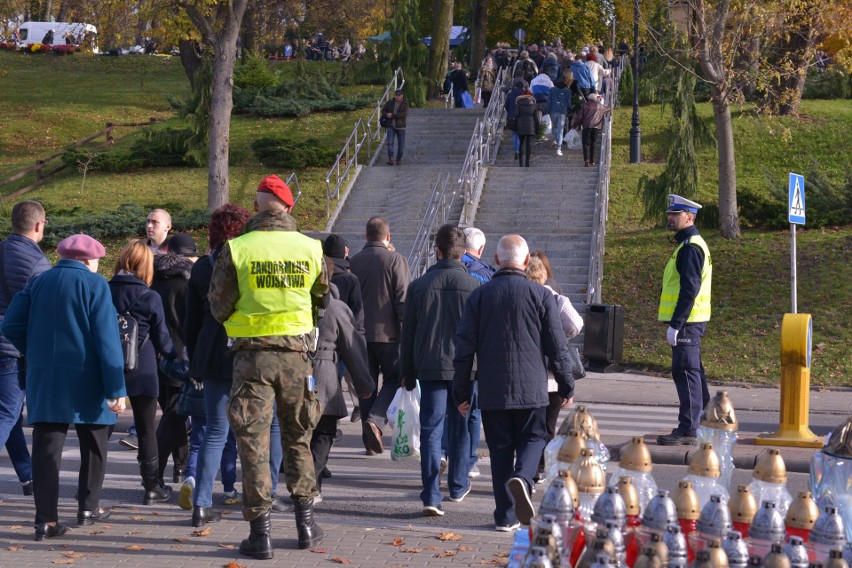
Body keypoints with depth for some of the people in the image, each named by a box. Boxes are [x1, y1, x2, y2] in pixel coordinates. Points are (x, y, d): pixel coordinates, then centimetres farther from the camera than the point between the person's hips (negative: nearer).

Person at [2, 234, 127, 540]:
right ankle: (88, 507, 22)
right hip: (86, 381, -3)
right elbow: (107, 339, -12)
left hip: (43, 378, 3)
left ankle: (46, 520, -5)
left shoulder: (38, 282, 7)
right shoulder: (94, 284, -6)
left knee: (46, 447, 1)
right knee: (93, 444, 16)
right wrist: (116, 388, -12)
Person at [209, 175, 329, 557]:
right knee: (297, 438, 18)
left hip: (252, 353, -3)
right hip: (296, 352, 3)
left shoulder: (236, 250, -10)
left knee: (253, 441, 3)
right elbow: (321, 297, 14)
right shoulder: (310, 248, -1)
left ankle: (261, 531, 2)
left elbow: (219, 307, -3)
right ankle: (305, 522, 22)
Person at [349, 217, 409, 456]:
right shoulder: (395, 260, -7)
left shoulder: (354, 262, 5)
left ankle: (369, 441, 11)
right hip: (388, 333, -4)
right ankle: (374, 420, -15)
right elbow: (403, 300, -11)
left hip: (360, 335, 4)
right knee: (393, 380, 8)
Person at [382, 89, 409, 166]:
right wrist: (387, 115, -13)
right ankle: (390, 159, -21)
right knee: (390, 143, -15)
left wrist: (392, 115, -20)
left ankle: (399, 159, 23)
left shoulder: (405, 104, -4)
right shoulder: (390, 103, 4)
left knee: (401, 144, 3)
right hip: (391, 126, 1)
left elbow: (404, 114, -17)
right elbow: (383, 110, 10)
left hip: (401, 127, -1)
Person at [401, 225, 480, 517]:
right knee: (460, 427, 16)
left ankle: (431, 496, -12)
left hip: (430, 369, 0)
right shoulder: (474, 286, -5)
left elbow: (408, 333, 4)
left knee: (431, 429, -1)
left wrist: (408, 373, 12)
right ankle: (458, 486, 29)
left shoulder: (418, 286, 0)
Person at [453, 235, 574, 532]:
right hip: (531, 389, -1)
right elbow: (557, 347, -1)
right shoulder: (541, 295, -3)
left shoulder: (479, 296, 1)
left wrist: (461, 391, 9)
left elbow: (464, 347, 2)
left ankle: (506, 516, 8)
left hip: (492, 390, 1)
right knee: (532, 438, 13)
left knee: (500, 447, 9)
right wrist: (566, 386, 10)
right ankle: (522, 478, -18)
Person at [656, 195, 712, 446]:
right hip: (692, 321, 11)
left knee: (686, 372, -8)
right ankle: (703, 424, 21)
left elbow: (690, 290, -22)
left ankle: (688, 430, -7)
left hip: (687, 321, -11)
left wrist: (675, 325, -23)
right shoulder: (689, 244, 17)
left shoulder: (690, 248, -16)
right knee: (693, 372, 14)